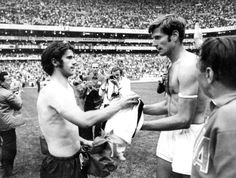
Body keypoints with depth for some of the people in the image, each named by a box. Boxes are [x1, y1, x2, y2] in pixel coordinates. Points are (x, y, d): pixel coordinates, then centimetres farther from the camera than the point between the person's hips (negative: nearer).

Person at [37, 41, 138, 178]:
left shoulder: (67, 89, 8)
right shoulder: (52, 91, -25)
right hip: (61, 167, -9)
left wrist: (83, 141, 7)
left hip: (75, 160, 9)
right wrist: (120, 104, -31)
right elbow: (85, 120, -38)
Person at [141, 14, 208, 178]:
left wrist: (141, 125, -23)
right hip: (172, 131, 9)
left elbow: (184, 119, -25)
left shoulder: (188, 65, -22)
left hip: (189, 133, -9)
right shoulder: (174, 65, 9)